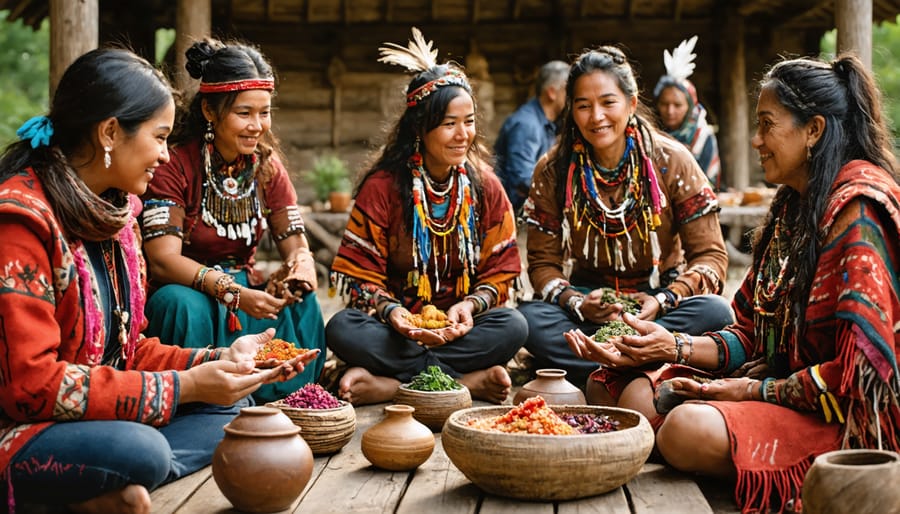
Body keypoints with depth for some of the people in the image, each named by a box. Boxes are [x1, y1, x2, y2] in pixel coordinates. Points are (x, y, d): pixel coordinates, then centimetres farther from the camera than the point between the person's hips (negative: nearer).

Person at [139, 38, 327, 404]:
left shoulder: (268, 166, 3)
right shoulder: (174, 165, -14)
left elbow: (297, 247, -1)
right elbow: (163, 260, -23)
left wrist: (298, 268, -27)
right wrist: (233, 293, -38)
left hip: (244, 296, 4)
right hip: (187, 295, -4)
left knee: (302, 301, -23)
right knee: (182, 304, -36)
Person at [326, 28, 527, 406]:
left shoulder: (485, 187, 2)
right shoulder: (383, 186, -5)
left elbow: (501, 271, 2)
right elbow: (357, 271, -6)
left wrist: (470, 305, -20)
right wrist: (391, 311, -26)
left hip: (458, 323, 2)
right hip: (394, 321, -2)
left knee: (513, 327, -29)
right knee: (342, 330, -32)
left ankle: (388, 383, -29)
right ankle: (469, 380, -29)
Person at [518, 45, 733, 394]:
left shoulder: (672, 161, -6)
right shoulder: (553, 171, -3)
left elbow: (711, 255, -8)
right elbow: (543, 263, -1)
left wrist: (664, 300, -26)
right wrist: (577, 303, -23)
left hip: (659, 297, 0)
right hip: (586, 299, 0)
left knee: (714, 312, -33)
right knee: (529, 320, -32)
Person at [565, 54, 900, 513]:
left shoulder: (856, 214, -17)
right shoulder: (791, 205, 12)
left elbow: (862, 367, -22)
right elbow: (752, 335, 11)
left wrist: (756, 390, -15)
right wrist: (670, 346, -3)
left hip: (849, 419, -9)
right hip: (783, 385, 9)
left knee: (689, 427, -27)